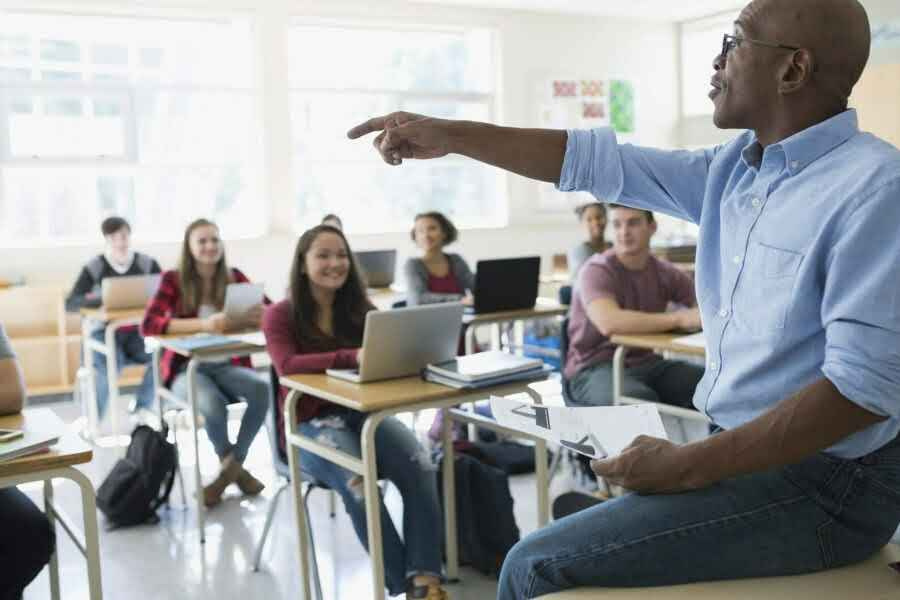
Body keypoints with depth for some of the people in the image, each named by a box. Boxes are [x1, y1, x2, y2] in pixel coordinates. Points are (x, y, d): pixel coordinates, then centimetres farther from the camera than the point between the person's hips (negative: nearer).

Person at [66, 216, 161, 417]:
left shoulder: (147, 264, 4)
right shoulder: (94, 268, -1)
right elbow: (71, 304, -10)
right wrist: (103, 299, -26)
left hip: (138, 331, 2)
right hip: (105, 332, -2)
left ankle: (141, 405, -3)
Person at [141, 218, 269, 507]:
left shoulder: (234, 277, 4)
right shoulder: (173, 280, -5)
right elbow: (148, 325, -18)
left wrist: (252, 316, -28)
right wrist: (202, 324, -32)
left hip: (227, 365, 3)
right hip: (186, 368, -3)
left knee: (263, 389, -28)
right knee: (213, 404, -35)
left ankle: (231, 467, -6)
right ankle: (234, 467, -3)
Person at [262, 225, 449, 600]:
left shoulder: (360, 310, 12)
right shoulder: (280, 315, -2)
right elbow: (288, 366, -20)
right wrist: (352, 357, -34)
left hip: (362, 412, 4)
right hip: (310, 423, -4)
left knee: (420, 465, -28)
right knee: (358, 481, -35)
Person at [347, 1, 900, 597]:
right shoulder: (735, 167, 7)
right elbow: (598, 161, 9)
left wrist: (688, 468, -24)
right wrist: (449, 136, 8)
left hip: (823, 482, -8)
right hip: (739, 449, 8)